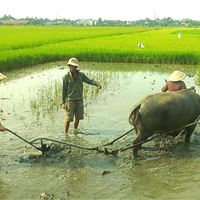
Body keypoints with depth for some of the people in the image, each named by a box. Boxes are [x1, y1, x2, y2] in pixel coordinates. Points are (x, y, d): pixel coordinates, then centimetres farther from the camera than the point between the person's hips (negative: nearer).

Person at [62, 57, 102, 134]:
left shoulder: (81, 75, 1)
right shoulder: (66, 77, -8)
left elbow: (89, 81, -7)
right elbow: (64, 90, -5)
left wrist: (97, 83, -29)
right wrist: (63, 103, -6)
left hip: (79, 99, 4)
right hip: (70, 100, -4)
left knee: (78, 117, 11)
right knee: (69, 118, -2)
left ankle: (75, 131, 32)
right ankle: (66, 133, 13)